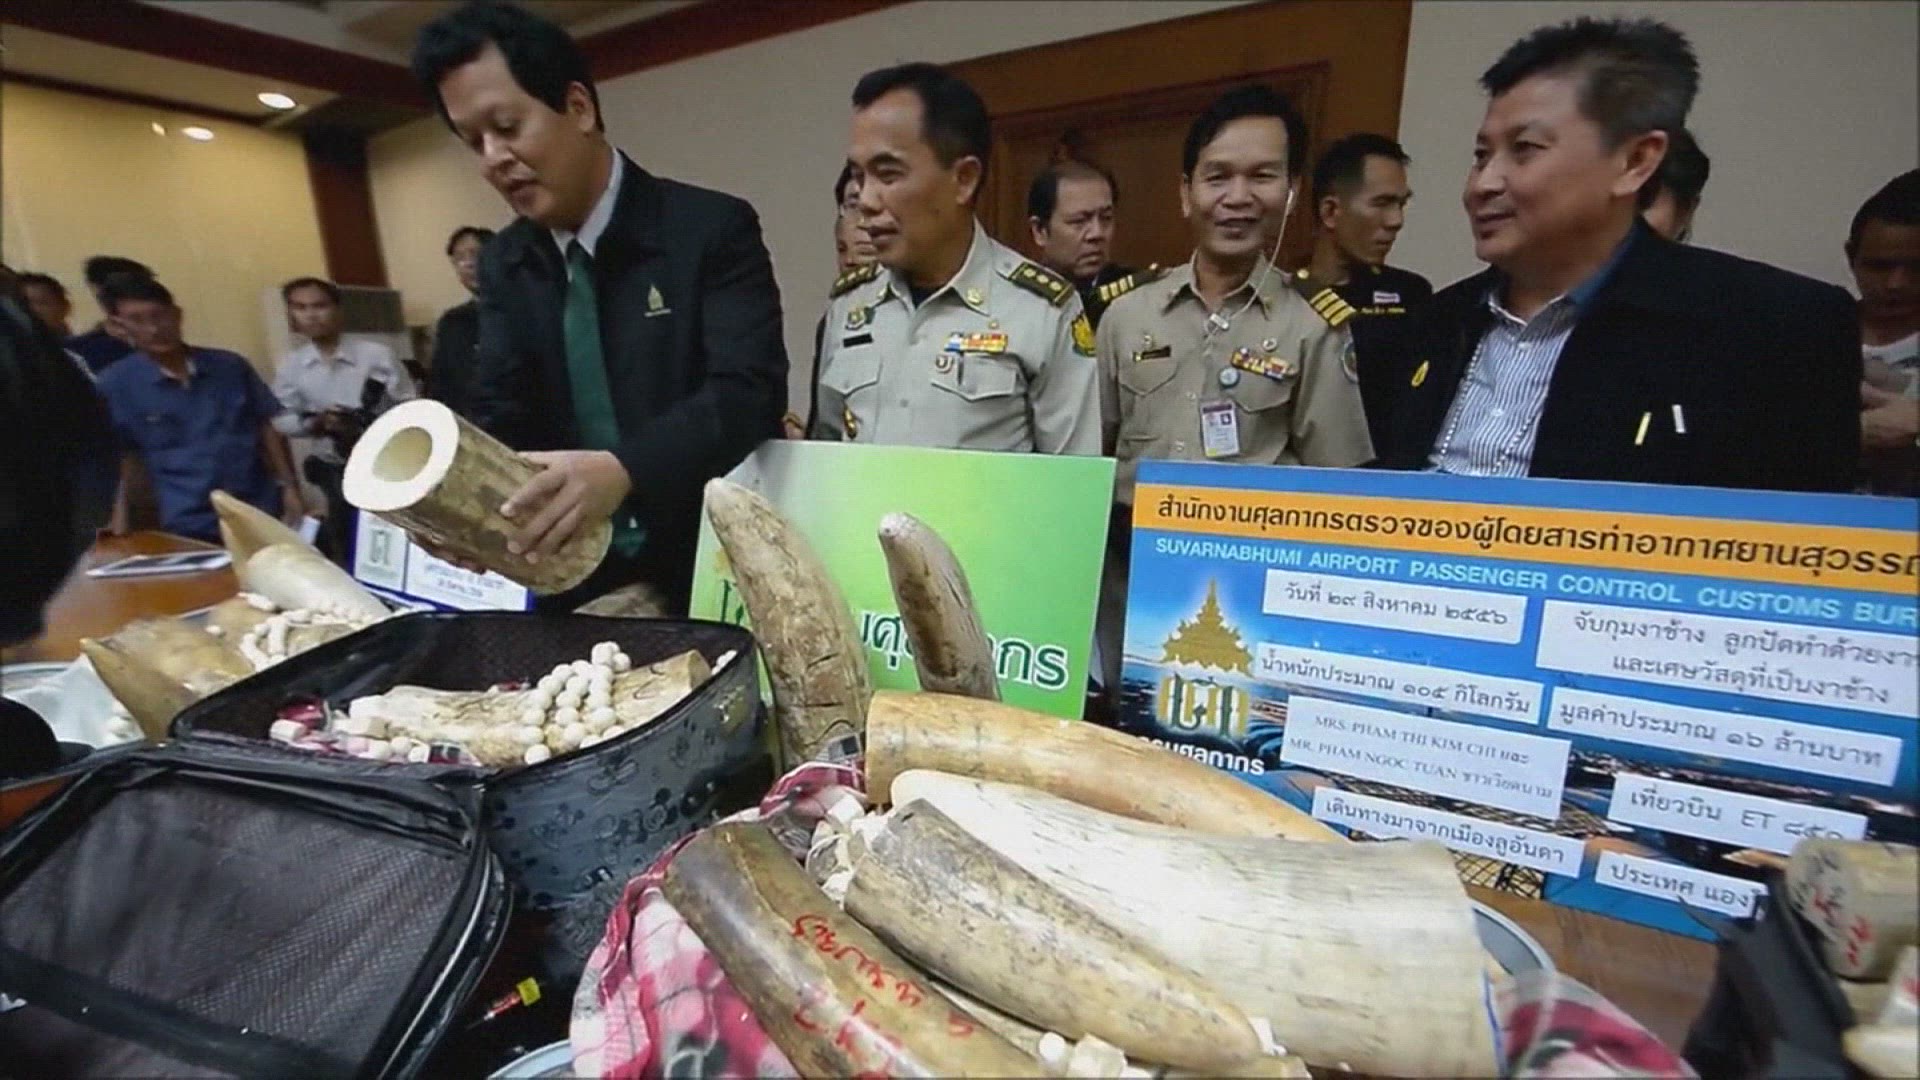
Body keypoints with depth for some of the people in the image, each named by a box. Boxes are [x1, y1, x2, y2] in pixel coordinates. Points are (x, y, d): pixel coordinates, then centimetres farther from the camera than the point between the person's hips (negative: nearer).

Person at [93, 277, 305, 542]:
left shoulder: (231, 366, 3)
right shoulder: (115, 385, -1)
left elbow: (268, 427, 6)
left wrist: (289, 488, 1)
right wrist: (120, 517, -8)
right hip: (189, 525, -1)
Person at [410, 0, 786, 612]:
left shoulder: (713, 229, -9)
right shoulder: (504, 264, 7)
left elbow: (749, 392, -21)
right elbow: (502, 419, 4)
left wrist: (621, 470, -35)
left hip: (715, 572, -4)